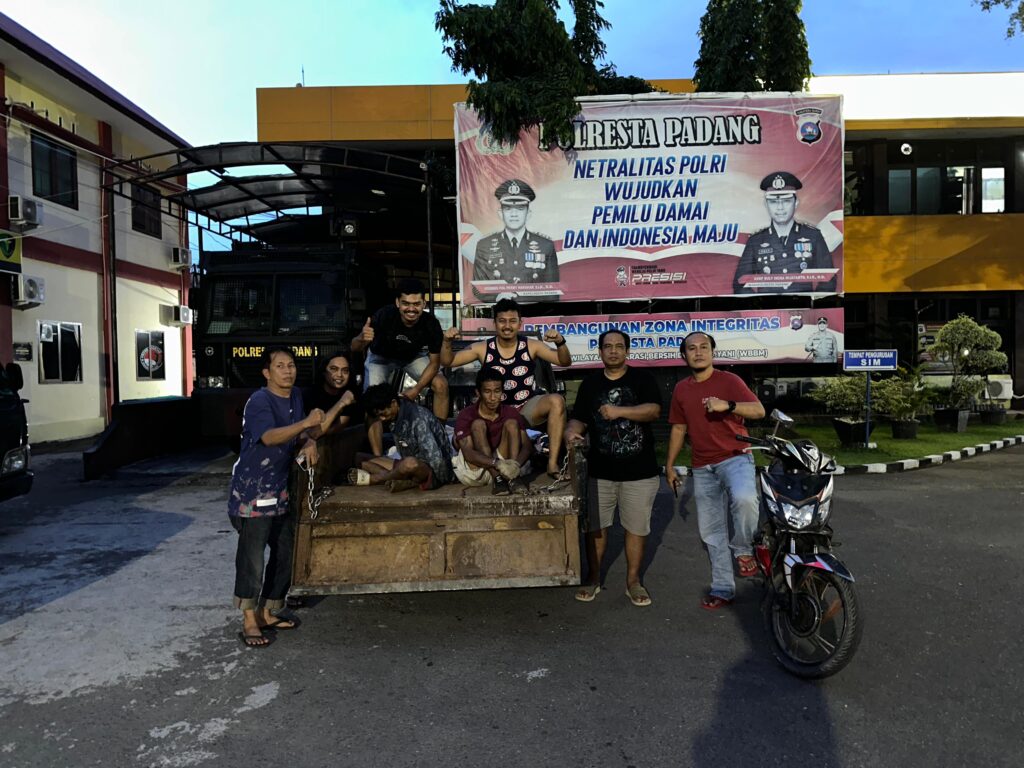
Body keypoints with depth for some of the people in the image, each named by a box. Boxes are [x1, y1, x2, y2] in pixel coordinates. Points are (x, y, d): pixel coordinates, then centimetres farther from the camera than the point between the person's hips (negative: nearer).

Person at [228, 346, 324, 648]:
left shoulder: (295, 396, 7)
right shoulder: (259, 401, -17)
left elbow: (302, 434, 16)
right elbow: (269, 436, -33)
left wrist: (310, 442, -7)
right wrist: (306, 423, -45)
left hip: (279, 490, 9)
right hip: (252, 491, -8)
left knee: (286, 554, 13)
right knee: (252, 557, -5)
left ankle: (267, 613, 27)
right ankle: (249, 623, 7)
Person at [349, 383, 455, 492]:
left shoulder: (418, 417, -21)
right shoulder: (397, 418, 5)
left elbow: (434, 457, -26)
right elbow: (404, 454, 5)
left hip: (435, 470, -9)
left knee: (411, 463, -44)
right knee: (361, 458, 4)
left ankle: (373, 479, -12)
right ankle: (410, 482, -17)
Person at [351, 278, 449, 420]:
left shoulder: (431, 324, -30)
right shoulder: (384, 316, -35)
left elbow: (434, 362, -17)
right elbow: (355, 348, -32)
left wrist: (417, 389, -29)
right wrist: (361, 339, -56)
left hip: (414, 356, 2)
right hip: (381, 357, -1)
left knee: (441, 385, -16)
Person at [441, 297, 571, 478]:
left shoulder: (531, 346, -4)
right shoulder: (483, 348, -3)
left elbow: (564, 362, -10)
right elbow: (447, 361, 0)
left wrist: (560, 342, -31)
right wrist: (447, 342, -21)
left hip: (527, 408, 0)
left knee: (557, 400, -29)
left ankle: (553, 463, -24)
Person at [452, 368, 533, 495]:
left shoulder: (510, 413, -3)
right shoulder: (466, 415, -15)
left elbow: (527, 445, -13)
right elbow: (468, 453, -27)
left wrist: (516, 463, -36)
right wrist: (497, 463, -43)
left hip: (502, 468, 3)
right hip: (473, 471, -3)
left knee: (511, 423, -14)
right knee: (478, 424, -23)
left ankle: (513, 479, -30)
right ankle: (497, 480, -33)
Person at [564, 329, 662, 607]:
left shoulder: (641, 378, 0)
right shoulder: (590, 383, 8)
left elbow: (654, 410, -14)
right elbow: (579, 418, 5)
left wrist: (619, 411, -24)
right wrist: (572, 430, -18)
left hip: (640, 470, -2)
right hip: (600, 470, 2)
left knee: (636, 528, 7)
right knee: (596, 526, 9)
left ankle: (633, 582, 22)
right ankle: (593, 578, 24)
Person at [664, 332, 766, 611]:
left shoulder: (729, 380, -4)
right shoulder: (681, 389, 10)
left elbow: (759, 410, -14)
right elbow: (678, 428, 17)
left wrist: (727, 405, -30)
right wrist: (669, 465, 17)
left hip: (735, 458, -5)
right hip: (703, 468, 5)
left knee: (743, 498, -35)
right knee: (711, 532, 8)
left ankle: (742, 549, -7)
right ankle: (722, 588, 22)